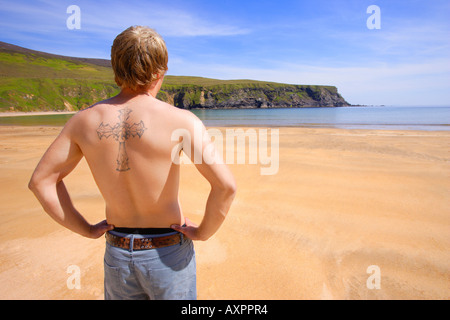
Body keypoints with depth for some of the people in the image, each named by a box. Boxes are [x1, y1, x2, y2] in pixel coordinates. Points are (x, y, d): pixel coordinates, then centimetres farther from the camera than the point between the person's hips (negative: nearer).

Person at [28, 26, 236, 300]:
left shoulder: (85, 120, -7)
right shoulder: (181, 120, -20)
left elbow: (40, 180, 0)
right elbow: (226, 185, -28)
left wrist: (86, 230, 4)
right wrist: (204, 232, -11)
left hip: (117, 252, 4)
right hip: (169, 253, -3)